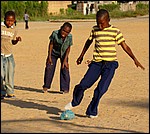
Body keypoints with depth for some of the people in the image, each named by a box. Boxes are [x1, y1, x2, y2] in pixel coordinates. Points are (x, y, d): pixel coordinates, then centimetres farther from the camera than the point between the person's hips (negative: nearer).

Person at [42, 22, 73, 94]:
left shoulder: (69, 37, -27)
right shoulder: (55, 33, -29)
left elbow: (68, 48, -14)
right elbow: (51, 44, -14)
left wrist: (65, 60, -15)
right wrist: (49, 56, -12)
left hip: (63, 54, 0)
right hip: (54, 53, 0)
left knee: (65, 69, -7)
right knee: (49, 68, 1)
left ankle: (64, 88, 4)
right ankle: (46, 86, 18)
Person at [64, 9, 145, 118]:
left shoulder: (115, 31, -4)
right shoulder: (95, 30, 6)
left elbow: (125, 46, -1)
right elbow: (89, 42, 24)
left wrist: (135, 59, -9)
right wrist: (81, 56, 31)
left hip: (110, 64, -3)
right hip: (96, 63, 3)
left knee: (101, 89, -10)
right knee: (83, 84, -5)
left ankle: (92, 111, 7)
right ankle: (75, 102, 24)